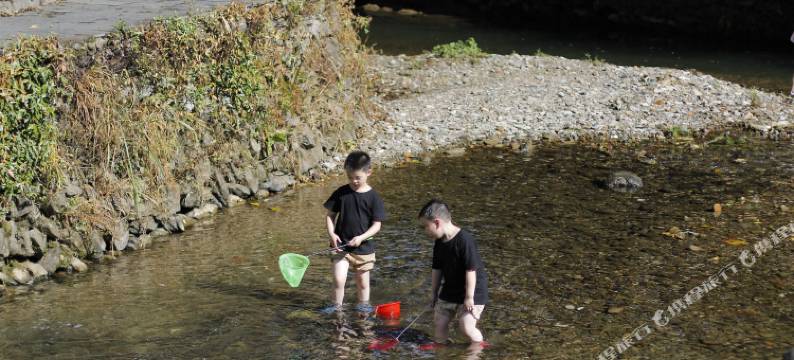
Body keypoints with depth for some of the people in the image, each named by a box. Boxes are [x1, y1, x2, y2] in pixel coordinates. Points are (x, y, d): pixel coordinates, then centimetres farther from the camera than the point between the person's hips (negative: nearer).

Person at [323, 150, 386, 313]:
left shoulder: (373, 197, -7)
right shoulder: (341, 193, -2)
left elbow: (377, 225, -7)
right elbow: (330, 215, 5)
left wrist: (362, 237, -21)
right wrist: (332, 234, -11)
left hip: (363, 247, 0)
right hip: (341, 245, 1)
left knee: (363, 282, 12)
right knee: (338, 280, -10)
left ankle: (363, 306, 32)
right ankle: (337, 306, 9)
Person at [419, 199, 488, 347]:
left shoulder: (464, 240, -25)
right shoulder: (439, 242, 0)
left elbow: (471, 270, -24)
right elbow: (437, 269, 11)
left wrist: (469, 297, -22)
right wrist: (434, 292, 16)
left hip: (471, 292, -8)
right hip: (449, 291, 8)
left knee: (466, 326, -13)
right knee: (439, 322, 10)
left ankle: (479, 346, 10)